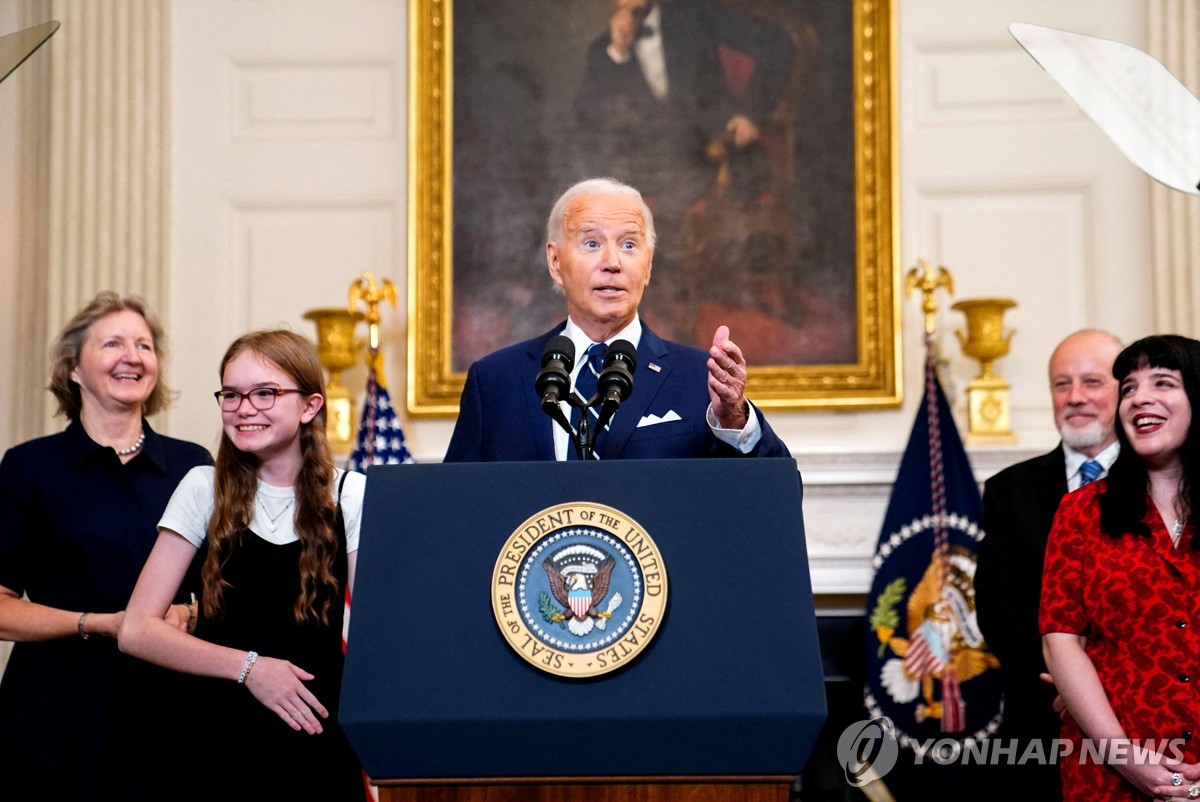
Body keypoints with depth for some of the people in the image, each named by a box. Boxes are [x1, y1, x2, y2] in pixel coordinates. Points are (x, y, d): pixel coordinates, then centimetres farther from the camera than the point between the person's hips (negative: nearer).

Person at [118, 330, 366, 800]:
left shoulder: (350, 497, -2)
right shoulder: (205, 489, -1)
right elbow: (137, 630, -4)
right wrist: (248, 667, -12)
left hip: (320, 739, 0)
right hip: (222, 739, 1)